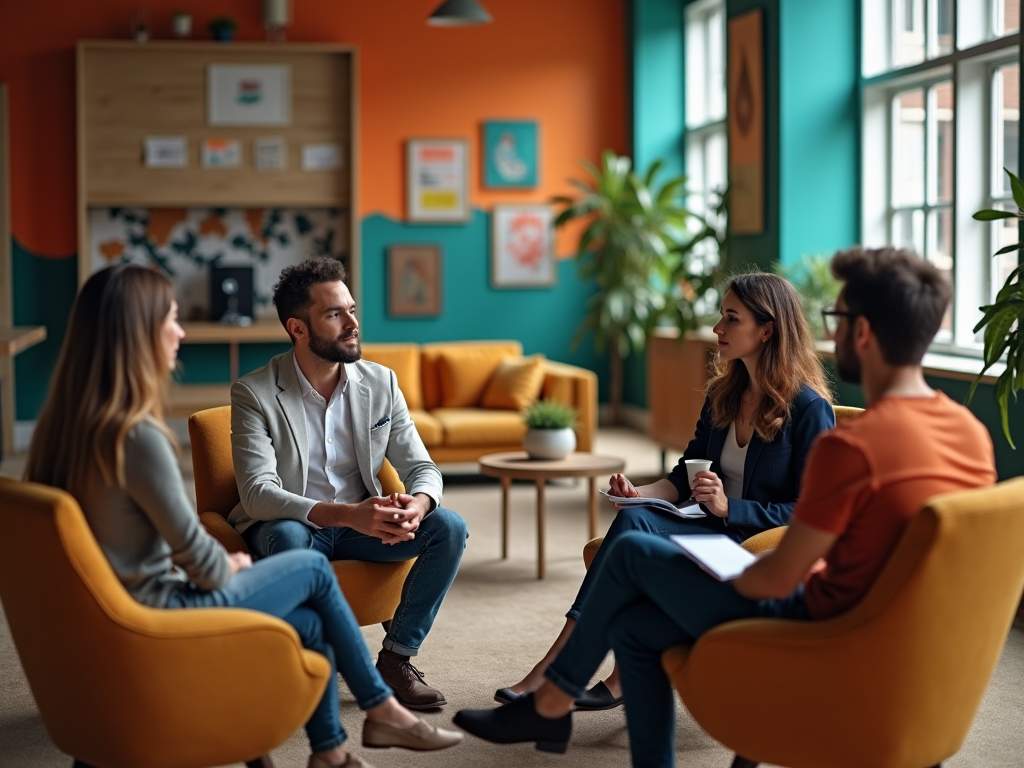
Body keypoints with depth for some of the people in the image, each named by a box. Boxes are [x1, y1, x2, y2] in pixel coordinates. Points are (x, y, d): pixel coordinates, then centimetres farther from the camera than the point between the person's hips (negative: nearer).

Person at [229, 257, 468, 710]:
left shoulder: (381, 383, -2)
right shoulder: (254, 393, -15)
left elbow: (421, 466, -1)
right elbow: (258, 493, -25)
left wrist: (417, 505, -29)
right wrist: (343, 513, -40)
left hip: (360, 522, 4)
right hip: (290, 524, -4)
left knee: (449, 528, -18)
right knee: (288, 539, -39)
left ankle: (396, 658, -8)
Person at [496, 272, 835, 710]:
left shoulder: (809, 410, -9)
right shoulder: (723, 394, 14)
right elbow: (686, 474, 18)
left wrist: (729, 507, -20)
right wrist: (642, 493, -3)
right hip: (715, 532, 7)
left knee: (635, 525, -29)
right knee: (633, 519, -27)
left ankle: (551, 671, -29)